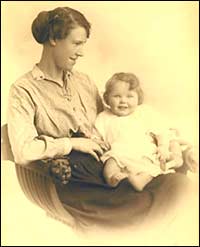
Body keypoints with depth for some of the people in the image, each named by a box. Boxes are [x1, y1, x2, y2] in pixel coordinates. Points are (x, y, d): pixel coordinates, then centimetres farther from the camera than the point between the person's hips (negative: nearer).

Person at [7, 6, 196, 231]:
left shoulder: (84, 81, 20)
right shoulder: (23, 91, 0)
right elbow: (23, 152, -11)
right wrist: (73, 143, -8)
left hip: (110, 163, 6)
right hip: (75, 178, -6)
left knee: (180, 182, -18)